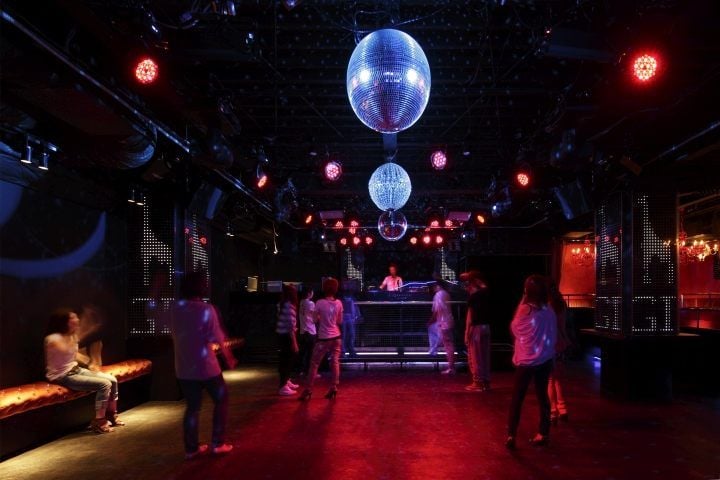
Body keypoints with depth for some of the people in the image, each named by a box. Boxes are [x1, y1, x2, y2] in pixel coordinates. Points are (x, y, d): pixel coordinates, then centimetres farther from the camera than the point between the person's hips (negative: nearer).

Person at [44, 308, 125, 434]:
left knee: (113, 380, -1)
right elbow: (66, 352, -37)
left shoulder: (71, 336, 6)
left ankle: (111, 415, 14)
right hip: (62, 376, -9)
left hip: (76, 370, 9)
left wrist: (89, 363, 8)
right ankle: (99, 422, -11)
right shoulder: (53, 338, -20)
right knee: (104, 384, -22)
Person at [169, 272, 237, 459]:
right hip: (206, 366, -4)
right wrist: (229, 359, -1)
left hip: (183, 367, 4)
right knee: (221, 400, 14)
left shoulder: (174, 308, -2)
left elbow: (175, 335, 7)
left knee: (192, 407, 15)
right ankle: (218, 443, 15)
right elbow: (218, 339, -13)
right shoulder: (206, 309, -15)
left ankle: (191, 448, 19)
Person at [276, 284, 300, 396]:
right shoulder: (289, 306, -19)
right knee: (287, 360, -2)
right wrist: (294, 342, -20)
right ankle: (283, 387, 3)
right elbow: (291, 325, -21)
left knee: (285, 360, 20)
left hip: (282, 335, 9)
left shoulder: (282, 304, 10)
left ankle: (286, 381, 34)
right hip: (287, 336, -9)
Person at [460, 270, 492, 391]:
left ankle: (478, 383, 1)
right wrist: (472, 275, 17)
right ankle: (485, 382, 18)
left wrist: (467, 332, -11)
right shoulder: (486, 292, 5)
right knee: (485, 356, 13)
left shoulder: (473, 297, -13)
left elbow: (470, 316, -15)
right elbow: (484, 285, 30)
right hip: (486, 326, 8)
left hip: (476, 328, -7)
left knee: (475, 357, -1)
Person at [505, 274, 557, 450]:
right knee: (542, 395, 14)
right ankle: (543, 434, 19)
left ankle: (511, 435, 2)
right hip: (545, 360, 4)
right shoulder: (549, 311, -2)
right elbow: (553, 336, 6)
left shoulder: (524, 309, -16)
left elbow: (514, 329, 0)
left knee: (517, 398, 4)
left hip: (526, 360, -4)